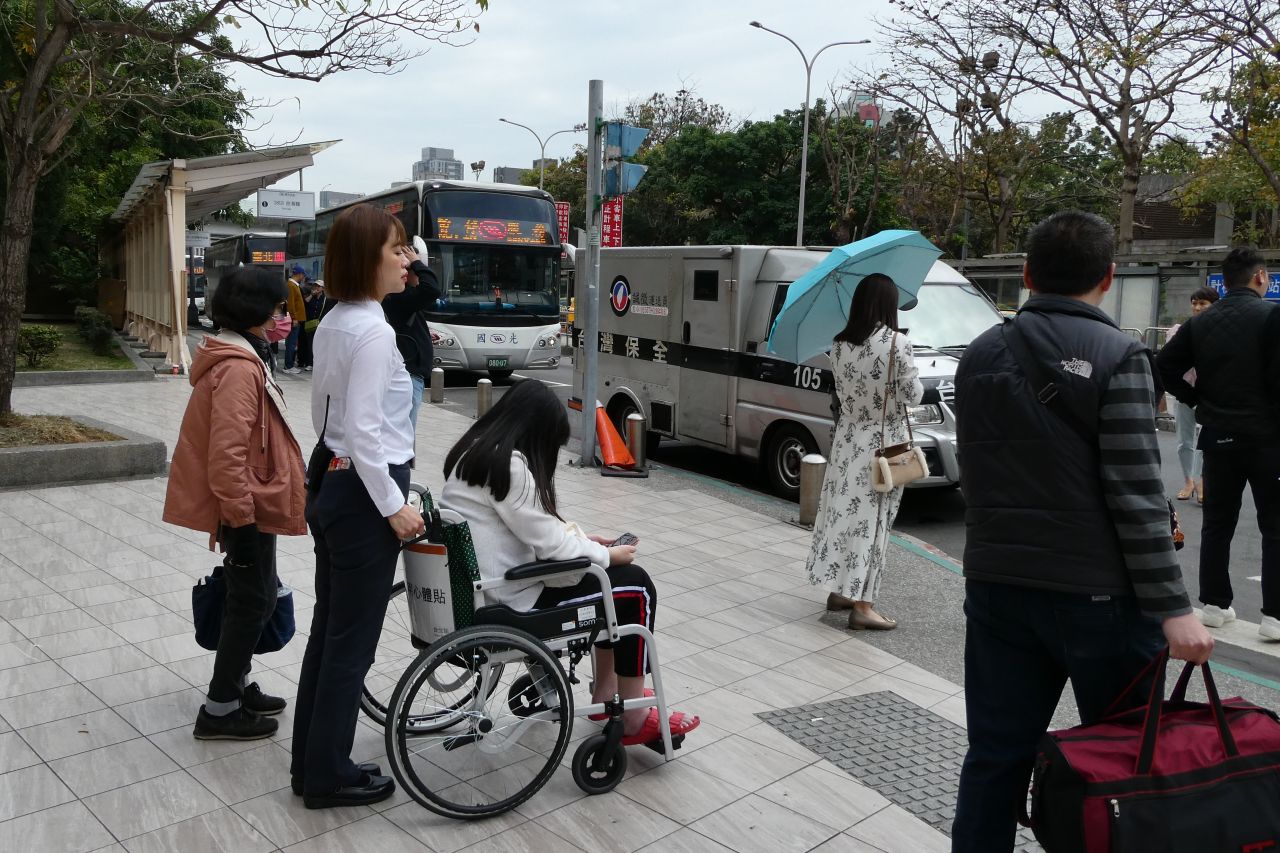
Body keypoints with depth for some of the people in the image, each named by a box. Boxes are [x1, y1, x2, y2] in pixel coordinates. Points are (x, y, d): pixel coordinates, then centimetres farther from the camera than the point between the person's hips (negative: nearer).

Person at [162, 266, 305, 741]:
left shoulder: (242, 359, 13)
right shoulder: (238, 369, -21)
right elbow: (227, 453, -26)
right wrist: (241, 517, -22)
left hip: (251, 504, 10)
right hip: (250, 508, -10)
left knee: (250, 599, 19)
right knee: (252, 603, 0)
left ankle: (235, 687, 33)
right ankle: (220, 710, 11)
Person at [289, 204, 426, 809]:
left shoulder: (332, 324, 11)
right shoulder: (373, 330, -18)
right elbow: (363, 431, -22)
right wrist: (394, 507, -18)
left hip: (330, 486, 10)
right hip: (362, 494, -10)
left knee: (328, 629, 17)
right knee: (352, 640, 3)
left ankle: (311, 761, 29)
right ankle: (329, 777, 18)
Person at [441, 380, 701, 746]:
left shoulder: (476, 449, 7)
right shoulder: (509, 464, -24)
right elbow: (548, 543, -20)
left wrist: (581, 539, 12)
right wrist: (608, 555, -5)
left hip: (482, 580, 10)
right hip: (510, 595, -10)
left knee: (614, 579, 19)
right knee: (636, 587, -1)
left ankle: (606, 691, 28)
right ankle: (634, 719, 7)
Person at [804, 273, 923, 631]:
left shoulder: (839, 344, 1)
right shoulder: (896, 343, -14)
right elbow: (912, 395, -10)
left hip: (847, 441, 5)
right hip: (882, 443, -5)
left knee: (843, 511, 14)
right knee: (871, 519, 0)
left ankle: (839, 590, 26)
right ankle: (861, 605, 4)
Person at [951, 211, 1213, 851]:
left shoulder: (981, 356, 5)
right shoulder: (1117, 356, -11)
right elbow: (1135, 494, -16)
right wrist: (1172, 608, -13)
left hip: (997, 586, 4)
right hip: (1097, 592, -4)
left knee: (995, 756, 12)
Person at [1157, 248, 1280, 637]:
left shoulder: (1201, 322, 7)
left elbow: (1165, 367, 3)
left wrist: (1198, 399, 7)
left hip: (1218, 437, 5)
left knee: (1216, 524, 12)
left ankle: (1214, 604, 16)